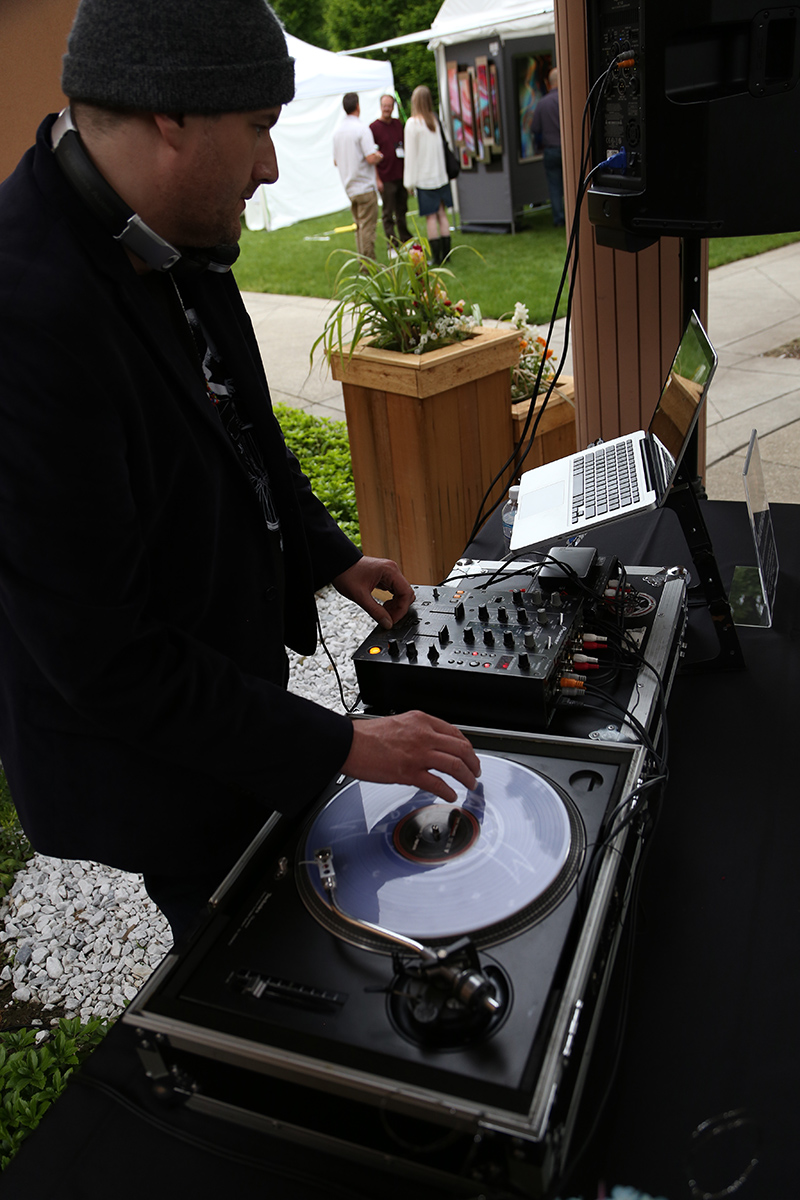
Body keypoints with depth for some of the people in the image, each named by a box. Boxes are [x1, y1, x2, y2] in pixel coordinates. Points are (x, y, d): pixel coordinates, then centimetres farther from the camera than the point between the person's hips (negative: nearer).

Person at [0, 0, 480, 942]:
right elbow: (105, 661, -30)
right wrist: (343, 746, -24)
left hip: (231, 678, 8)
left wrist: (329, 556, 13)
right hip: (156, 769, -8)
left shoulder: (177, 245, -5)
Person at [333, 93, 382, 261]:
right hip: (365, 187, -8)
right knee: (367, 227, -4)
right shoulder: (361, 129, -14)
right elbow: (371, 158, -21)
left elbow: (335, 161, 17)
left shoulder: (338, 131, 9)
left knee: (360, 226, 14)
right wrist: (379, 156, 0)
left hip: (349, 188, 8)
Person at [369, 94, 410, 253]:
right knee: (388, 213, 1)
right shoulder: (374, 127, -7)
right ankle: (393, 246, 8)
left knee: (402, 211, 15)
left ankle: (405, 241, 27)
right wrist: (377, 179, -12)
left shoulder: (398, 123, 10)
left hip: (401, 176, 5)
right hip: (386, 178, -5)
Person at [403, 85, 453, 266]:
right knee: (442, 214, 9)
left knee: (431, 217, -2)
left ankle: (436, 256, -1)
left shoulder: (412, 123, -11)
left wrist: (409, 181, -5)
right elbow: (440, 148, 11)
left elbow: (410, 154, -9)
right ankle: (446, 253, 10)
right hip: (440, 174, 5)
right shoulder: (435, 120, 6)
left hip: (424, 177, -5)